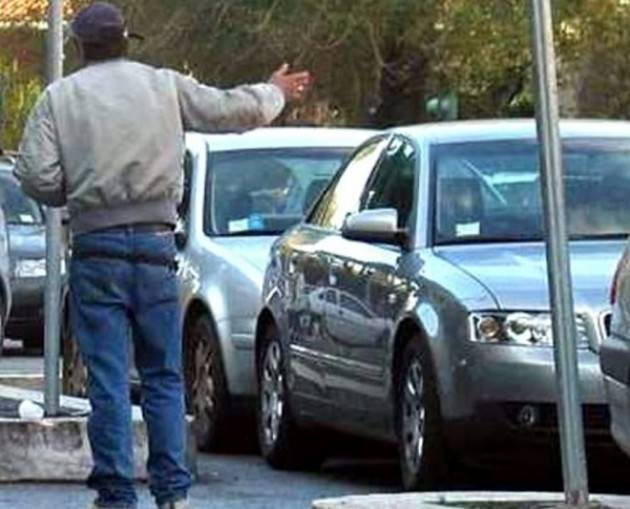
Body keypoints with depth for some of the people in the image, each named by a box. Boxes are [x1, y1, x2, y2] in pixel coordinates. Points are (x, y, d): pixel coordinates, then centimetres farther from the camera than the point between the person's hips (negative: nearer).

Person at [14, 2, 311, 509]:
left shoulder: (59, 97, 1)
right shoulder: (166, 86, 5)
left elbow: (36, 176, -7)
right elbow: (234, 109, 13)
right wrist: (275, 94, 33)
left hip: (96, 247, -1)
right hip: (155, 242, 1)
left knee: (108, 381, -1)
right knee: (164, 376, 8)